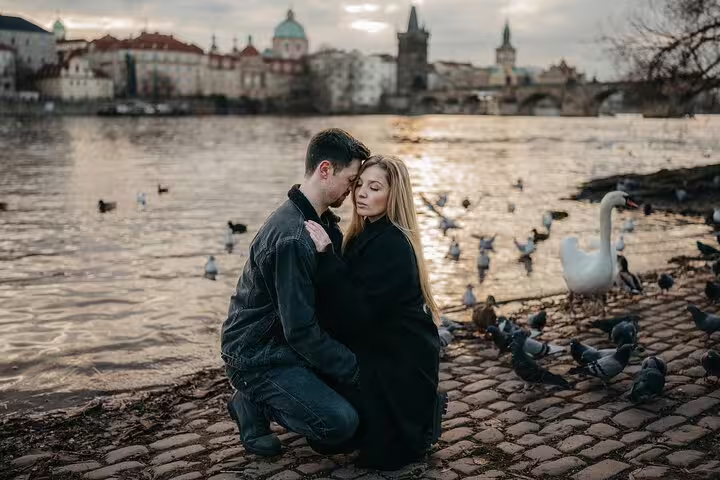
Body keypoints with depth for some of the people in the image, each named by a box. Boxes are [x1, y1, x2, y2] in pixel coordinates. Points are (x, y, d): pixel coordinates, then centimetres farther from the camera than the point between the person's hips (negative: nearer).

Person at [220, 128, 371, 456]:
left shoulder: (323, 221, 5)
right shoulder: (291, 238, -27)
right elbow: (300, 330, -25)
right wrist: (352, 367, -16)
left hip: (287, 342, 10)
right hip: (256, 357, -10)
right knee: (342, 423, -19)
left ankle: (270, 399, 14)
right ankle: (254, 406, 2)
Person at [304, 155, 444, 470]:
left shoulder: (392, 246, -26)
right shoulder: (367, 235, 3)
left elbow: (360, 313, -31)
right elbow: (352, 300, 3)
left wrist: (326, 256, -34)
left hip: (403, 361, -9)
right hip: (379, 351, 9)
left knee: (381, 452, 0)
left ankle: (430, 411, 22)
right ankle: (421, 405, 30)